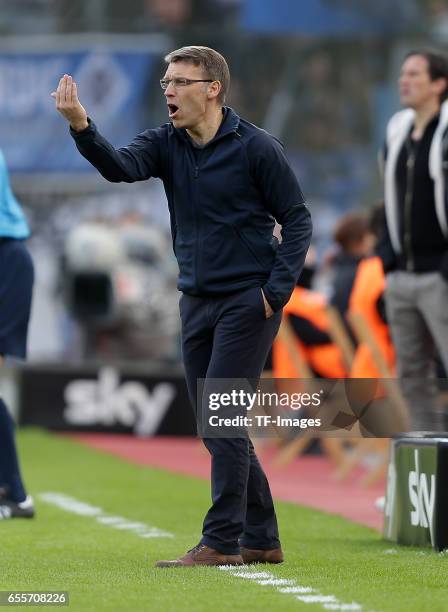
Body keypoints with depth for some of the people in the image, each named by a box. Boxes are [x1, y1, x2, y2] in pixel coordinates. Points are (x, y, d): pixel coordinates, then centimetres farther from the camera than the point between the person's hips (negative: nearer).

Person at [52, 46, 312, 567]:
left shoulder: (256, 147, -9)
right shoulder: (166, 144, 4)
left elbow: (297, 220, -5)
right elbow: (120, 167, -16)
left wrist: (277, 290, -12)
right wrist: (80, 125, -33)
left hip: (248, 302, -6)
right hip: (197, 302, 7)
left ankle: (221, 541, -8)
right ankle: (261, 539, 19)